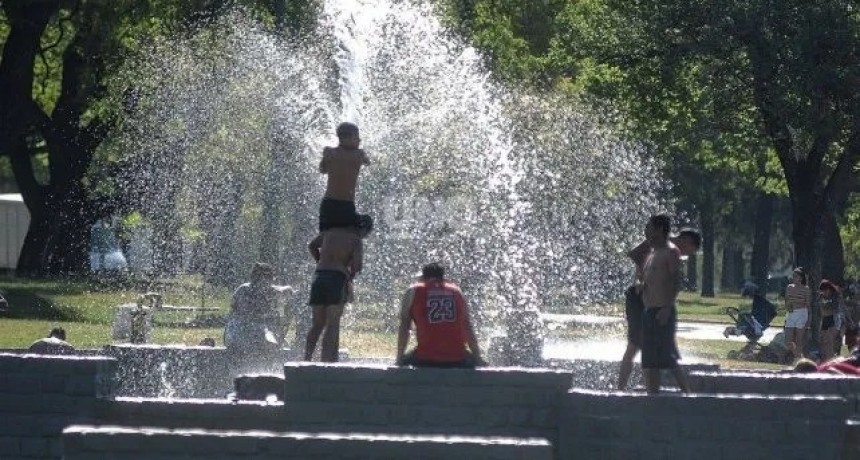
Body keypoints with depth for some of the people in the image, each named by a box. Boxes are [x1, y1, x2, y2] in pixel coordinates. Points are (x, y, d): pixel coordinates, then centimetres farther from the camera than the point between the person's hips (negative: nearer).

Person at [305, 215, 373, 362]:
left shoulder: (331, 232, 18)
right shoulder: (357, 242, 2)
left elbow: (312, 246, 30)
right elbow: (357, 265, -11)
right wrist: (351, 275, 9)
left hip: (319, 277, 5)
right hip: (338, 278, -5)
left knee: (318, 324, 11)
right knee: (333, 325, -5)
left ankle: (307, 359, 0)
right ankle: (326, 361, -14)